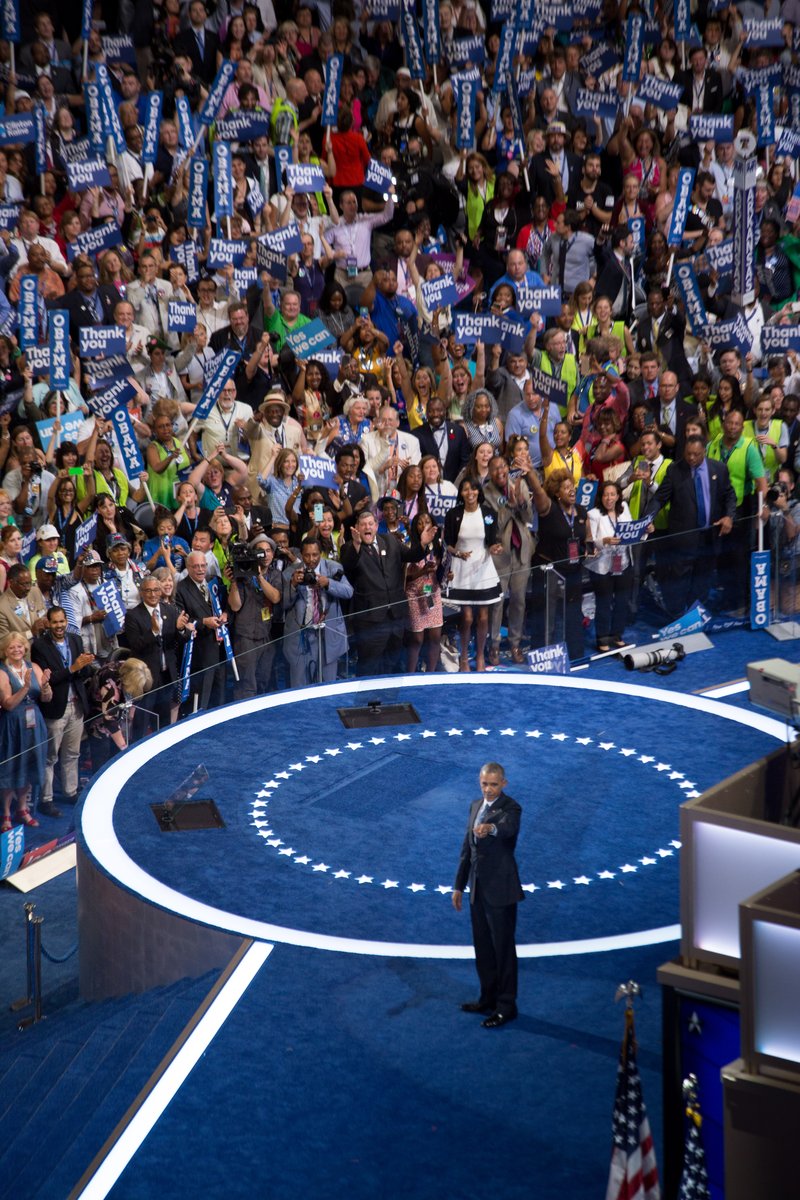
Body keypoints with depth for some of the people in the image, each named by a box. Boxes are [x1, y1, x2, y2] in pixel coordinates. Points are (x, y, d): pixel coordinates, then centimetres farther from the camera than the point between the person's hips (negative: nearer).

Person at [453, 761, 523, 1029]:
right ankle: (488, 998, 29)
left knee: (503, 947, 0)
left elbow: (508, 828, -39)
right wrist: (459, 886, 16)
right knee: (482, 947, 16)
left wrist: (490, 828, -62)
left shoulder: (511, 808, -14)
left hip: (500, 889, -7)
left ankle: (506, 1006, 8)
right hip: (478, 888, 8)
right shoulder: (476, 806, 9)